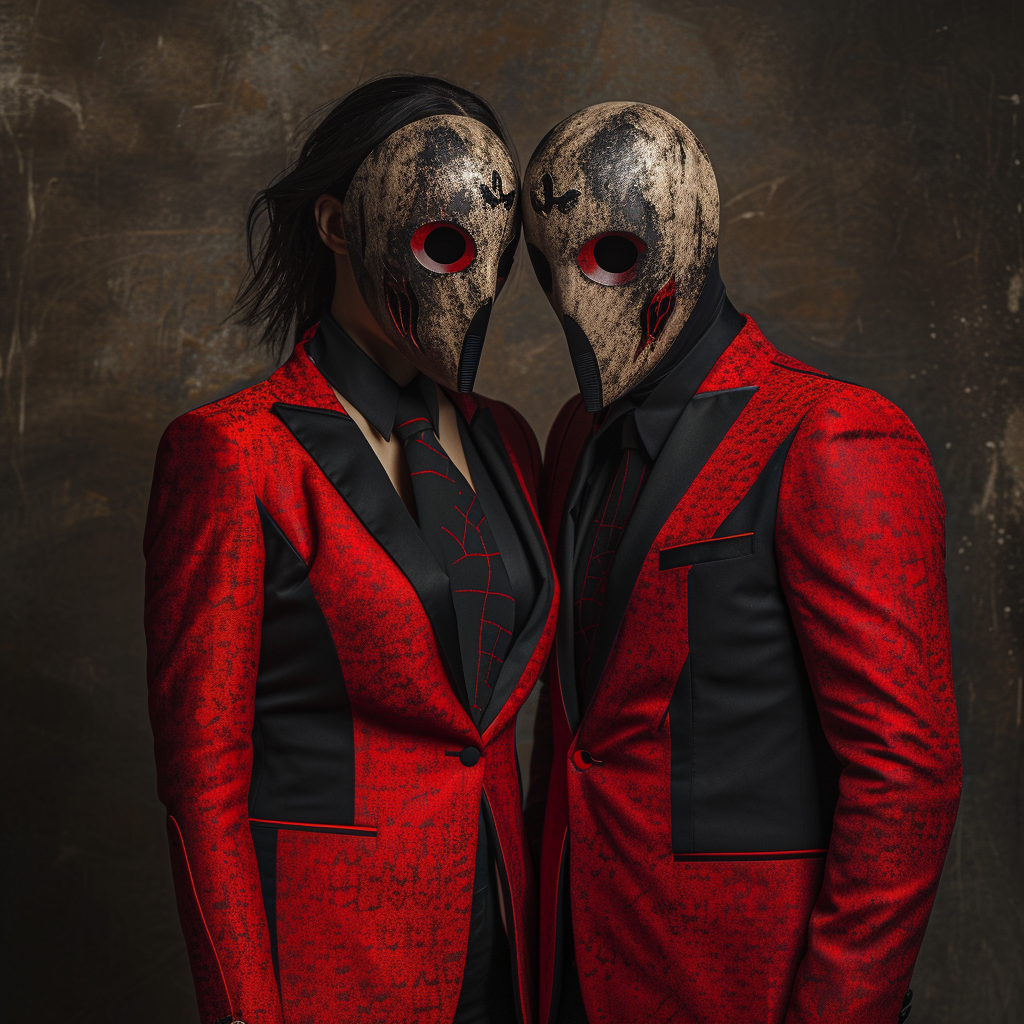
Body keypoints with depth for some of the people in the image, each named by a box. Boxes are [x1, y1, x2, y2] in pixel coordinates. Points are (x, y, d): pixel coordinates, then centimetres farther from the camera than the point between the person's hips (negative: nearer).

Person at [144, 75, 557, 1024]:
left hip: (492, 930, 6)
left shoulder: (501, 442, 8)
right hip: (326, 946, -6)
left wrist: (531, 923, 11)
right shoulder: (232, 454, -12)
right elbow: (201, 768, -12)